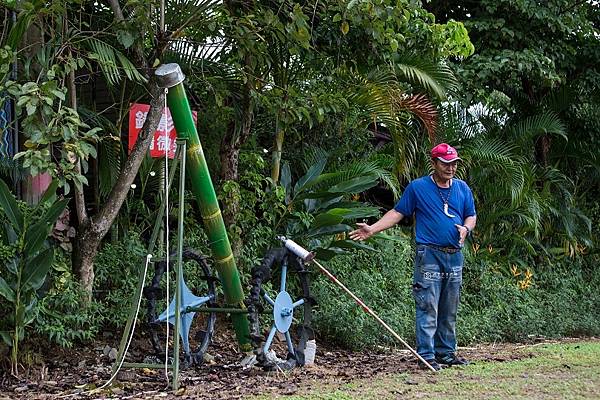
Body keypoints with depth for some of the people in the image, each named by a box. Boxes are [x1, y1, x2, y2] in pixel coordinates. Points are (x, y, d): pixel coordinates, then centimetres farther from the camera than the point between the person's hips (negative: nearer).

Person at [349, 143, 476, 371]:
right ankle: (427, 356, -7)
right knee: (428, 309, -8)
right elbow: (397, 213, 2)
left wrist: (466, 228, -4)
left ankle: (446, 352, 19)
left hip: (455, 256, 5)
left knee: (449, 311, 11)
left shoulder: (462, 188, 12)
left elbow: (471, 215, 19)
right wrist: (372, 229, -6)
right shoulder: (417, 187, -1)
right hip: (429, 255, -5)